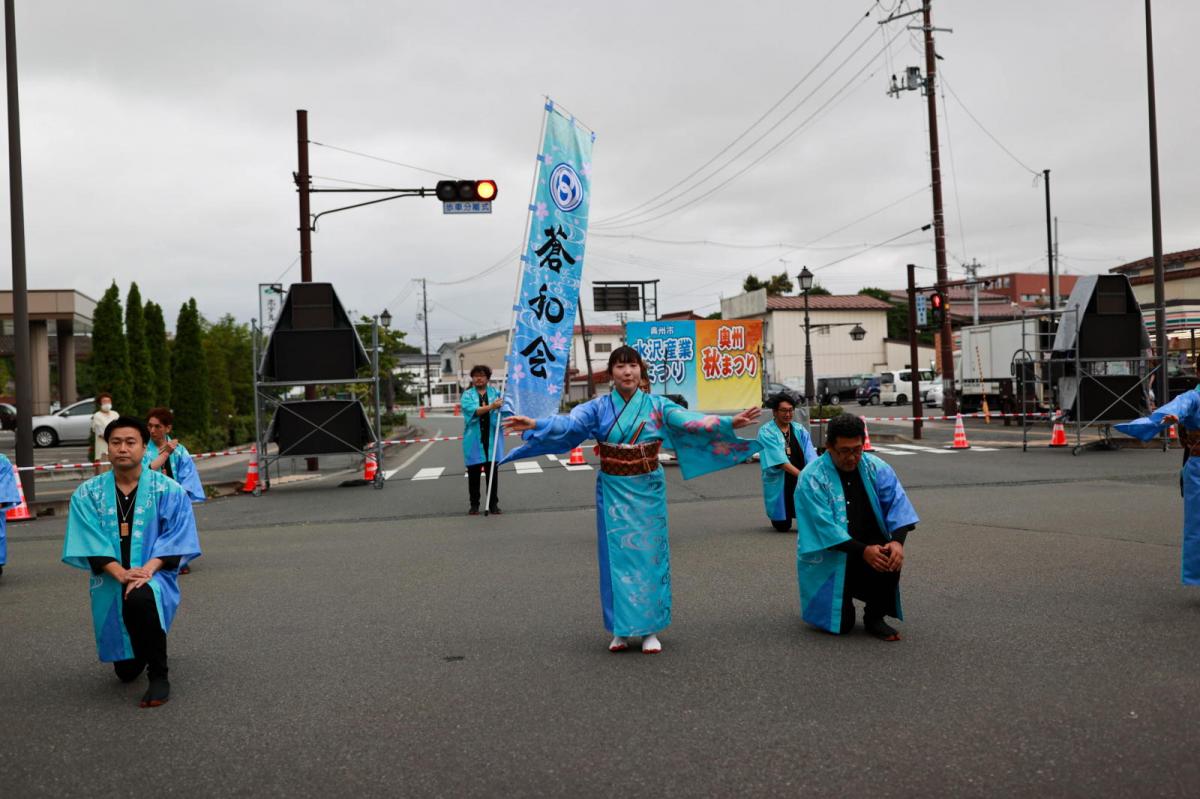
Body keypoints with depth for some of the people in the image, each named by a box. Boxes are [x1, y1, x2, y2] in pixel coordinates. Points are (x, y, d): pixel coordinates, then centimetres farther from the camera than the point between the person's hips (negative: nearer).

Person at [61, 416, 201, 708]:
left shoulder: (169, 490, -6)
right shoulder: (87, 494, -2)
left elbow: (178, 536, -11)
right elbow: (89, 542, -8)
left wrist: (147, 569, -26)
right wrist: (121, 573, -23)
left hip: (154, 576, -3)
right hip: (110, 583, 3)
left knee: (139, 599, -41)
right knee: (126, 672, 9)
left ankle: (158, 676, -21)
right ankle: (140, 657, 49)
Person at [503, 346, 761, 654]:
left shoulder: (657, 405, 0)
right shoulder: (598, 407, -2)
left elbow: (690, 421, -12)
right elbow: (568, 423, -17)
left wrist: (729, 423, -26)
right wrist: (535, 425, -35)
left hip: (648, 492, 0)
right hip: (613, 492, 0)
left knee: (649, 555, 3)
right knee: (616, 556, 3)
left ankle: (650, 629, 13)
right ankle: (620, 629, 15)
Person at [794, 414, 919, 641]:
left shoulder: (875, 467, -3)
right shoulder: (812, 478, -17)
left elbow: (896, 503, -11)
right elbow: (825, 528, -23)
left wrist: (897, 541, -29)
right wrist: (863, 550, -32)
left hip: (870, 546, 4)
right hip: (829, 555, -3)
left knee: (891, 556, -30)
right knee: (841, 624, -13)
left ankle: (875, 616, -5)